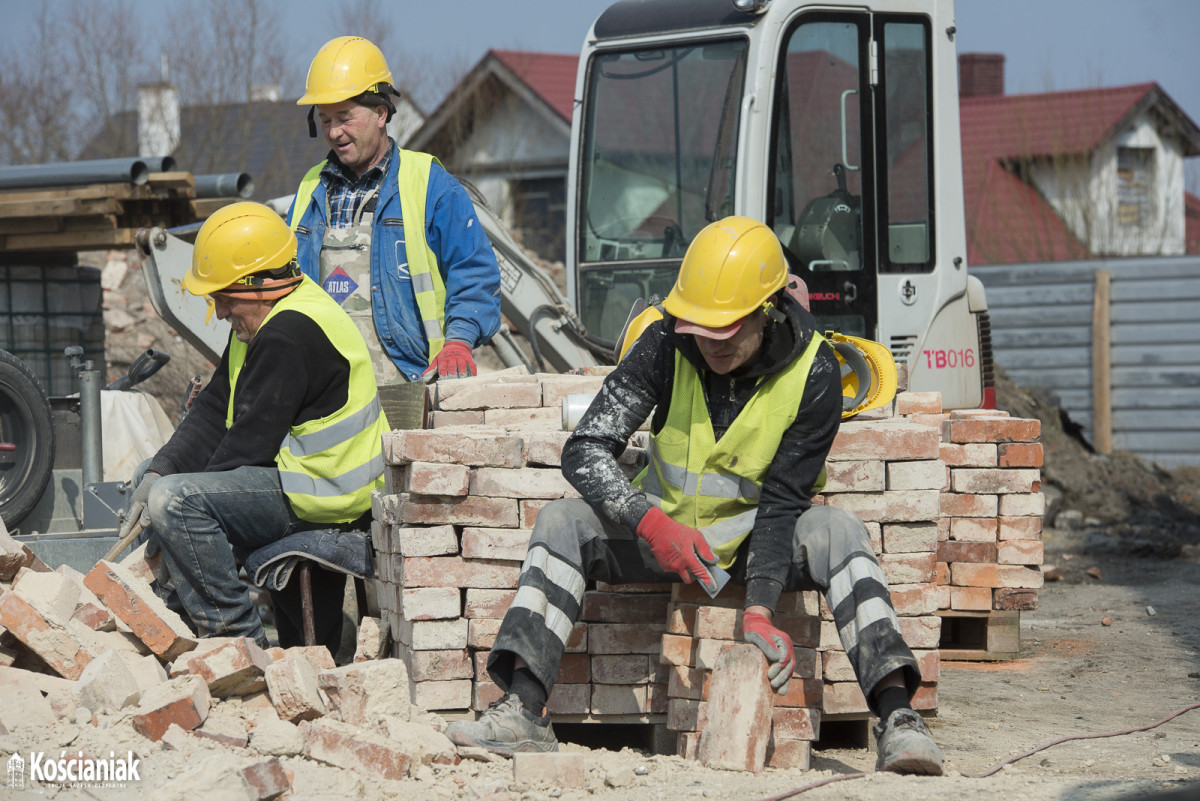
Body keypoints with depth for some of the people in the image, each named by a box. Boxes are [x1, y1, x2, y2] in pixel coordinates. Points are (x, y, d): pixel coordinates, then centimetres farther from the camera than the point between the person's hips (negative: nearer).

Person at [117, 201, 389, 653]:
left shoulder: (289, 336, -22)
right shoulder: (264, 322, 12)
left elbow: (250, 443, -22)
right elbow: (215, 412, 10)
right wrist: (158, 473, -3)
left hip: (321, 493, -11)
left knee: (172, 502, -26)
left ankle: (235, 631, -20)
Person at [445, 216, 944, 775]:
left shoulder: (813, 375, -18)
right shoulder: (666, 345, -17)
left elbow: (781, 502, -19)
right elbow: (585, 451, -18)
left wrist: (759, 609, -33)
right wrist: (653, 525, -34)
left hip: (754, 537, -1)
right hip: (665, 526, 2)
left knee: (838, 533, -31)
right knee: (561, 523, -22)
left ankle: (896, 715, -39)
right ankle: (524, 712, -31)